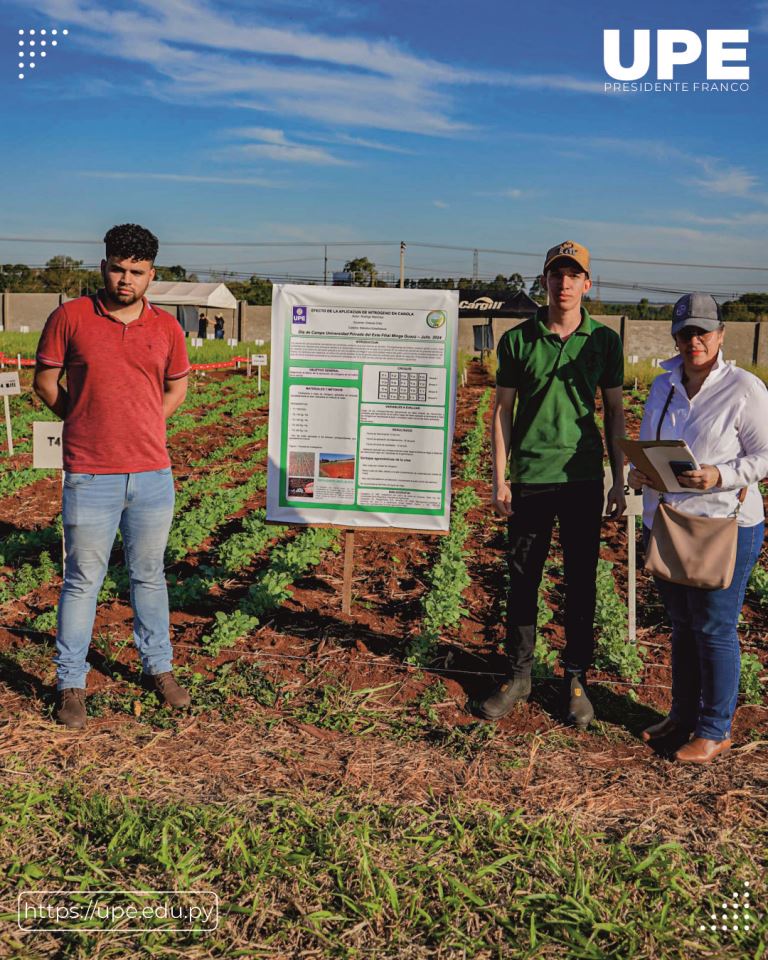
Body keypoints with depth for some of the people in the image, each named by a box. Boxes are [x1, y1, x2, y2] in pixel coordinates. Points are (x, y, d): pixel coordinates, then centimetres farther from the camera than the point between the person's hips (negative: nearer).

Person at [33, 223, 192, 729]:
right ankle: (71, 683, 19)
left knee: (149, 575, 15)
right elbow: (45, 382, 5)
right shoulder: (70, 317, -4)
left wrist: (138, 427, 8)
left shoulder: (167, 328, 3)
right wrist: (90, 423, 4)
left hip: (153, 474, 3)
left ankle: (159, 667, 30)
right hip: (90, 477, -2)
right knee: (83, 580, 6)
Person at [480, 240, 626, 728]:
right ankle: (519, 674, 24)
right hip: (530, 477, 0)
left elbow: (616, 412, 7)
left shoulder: (605, 341, 2)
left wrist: (620, 481, 4)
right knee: (523, 580, 8)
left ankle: (576, 681, 22)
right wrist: (500, 478, -1)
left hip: (584, 478, 0)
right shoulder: (518, 339, 1)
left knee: (582, 583, 7)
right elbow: (503, 411, 4)